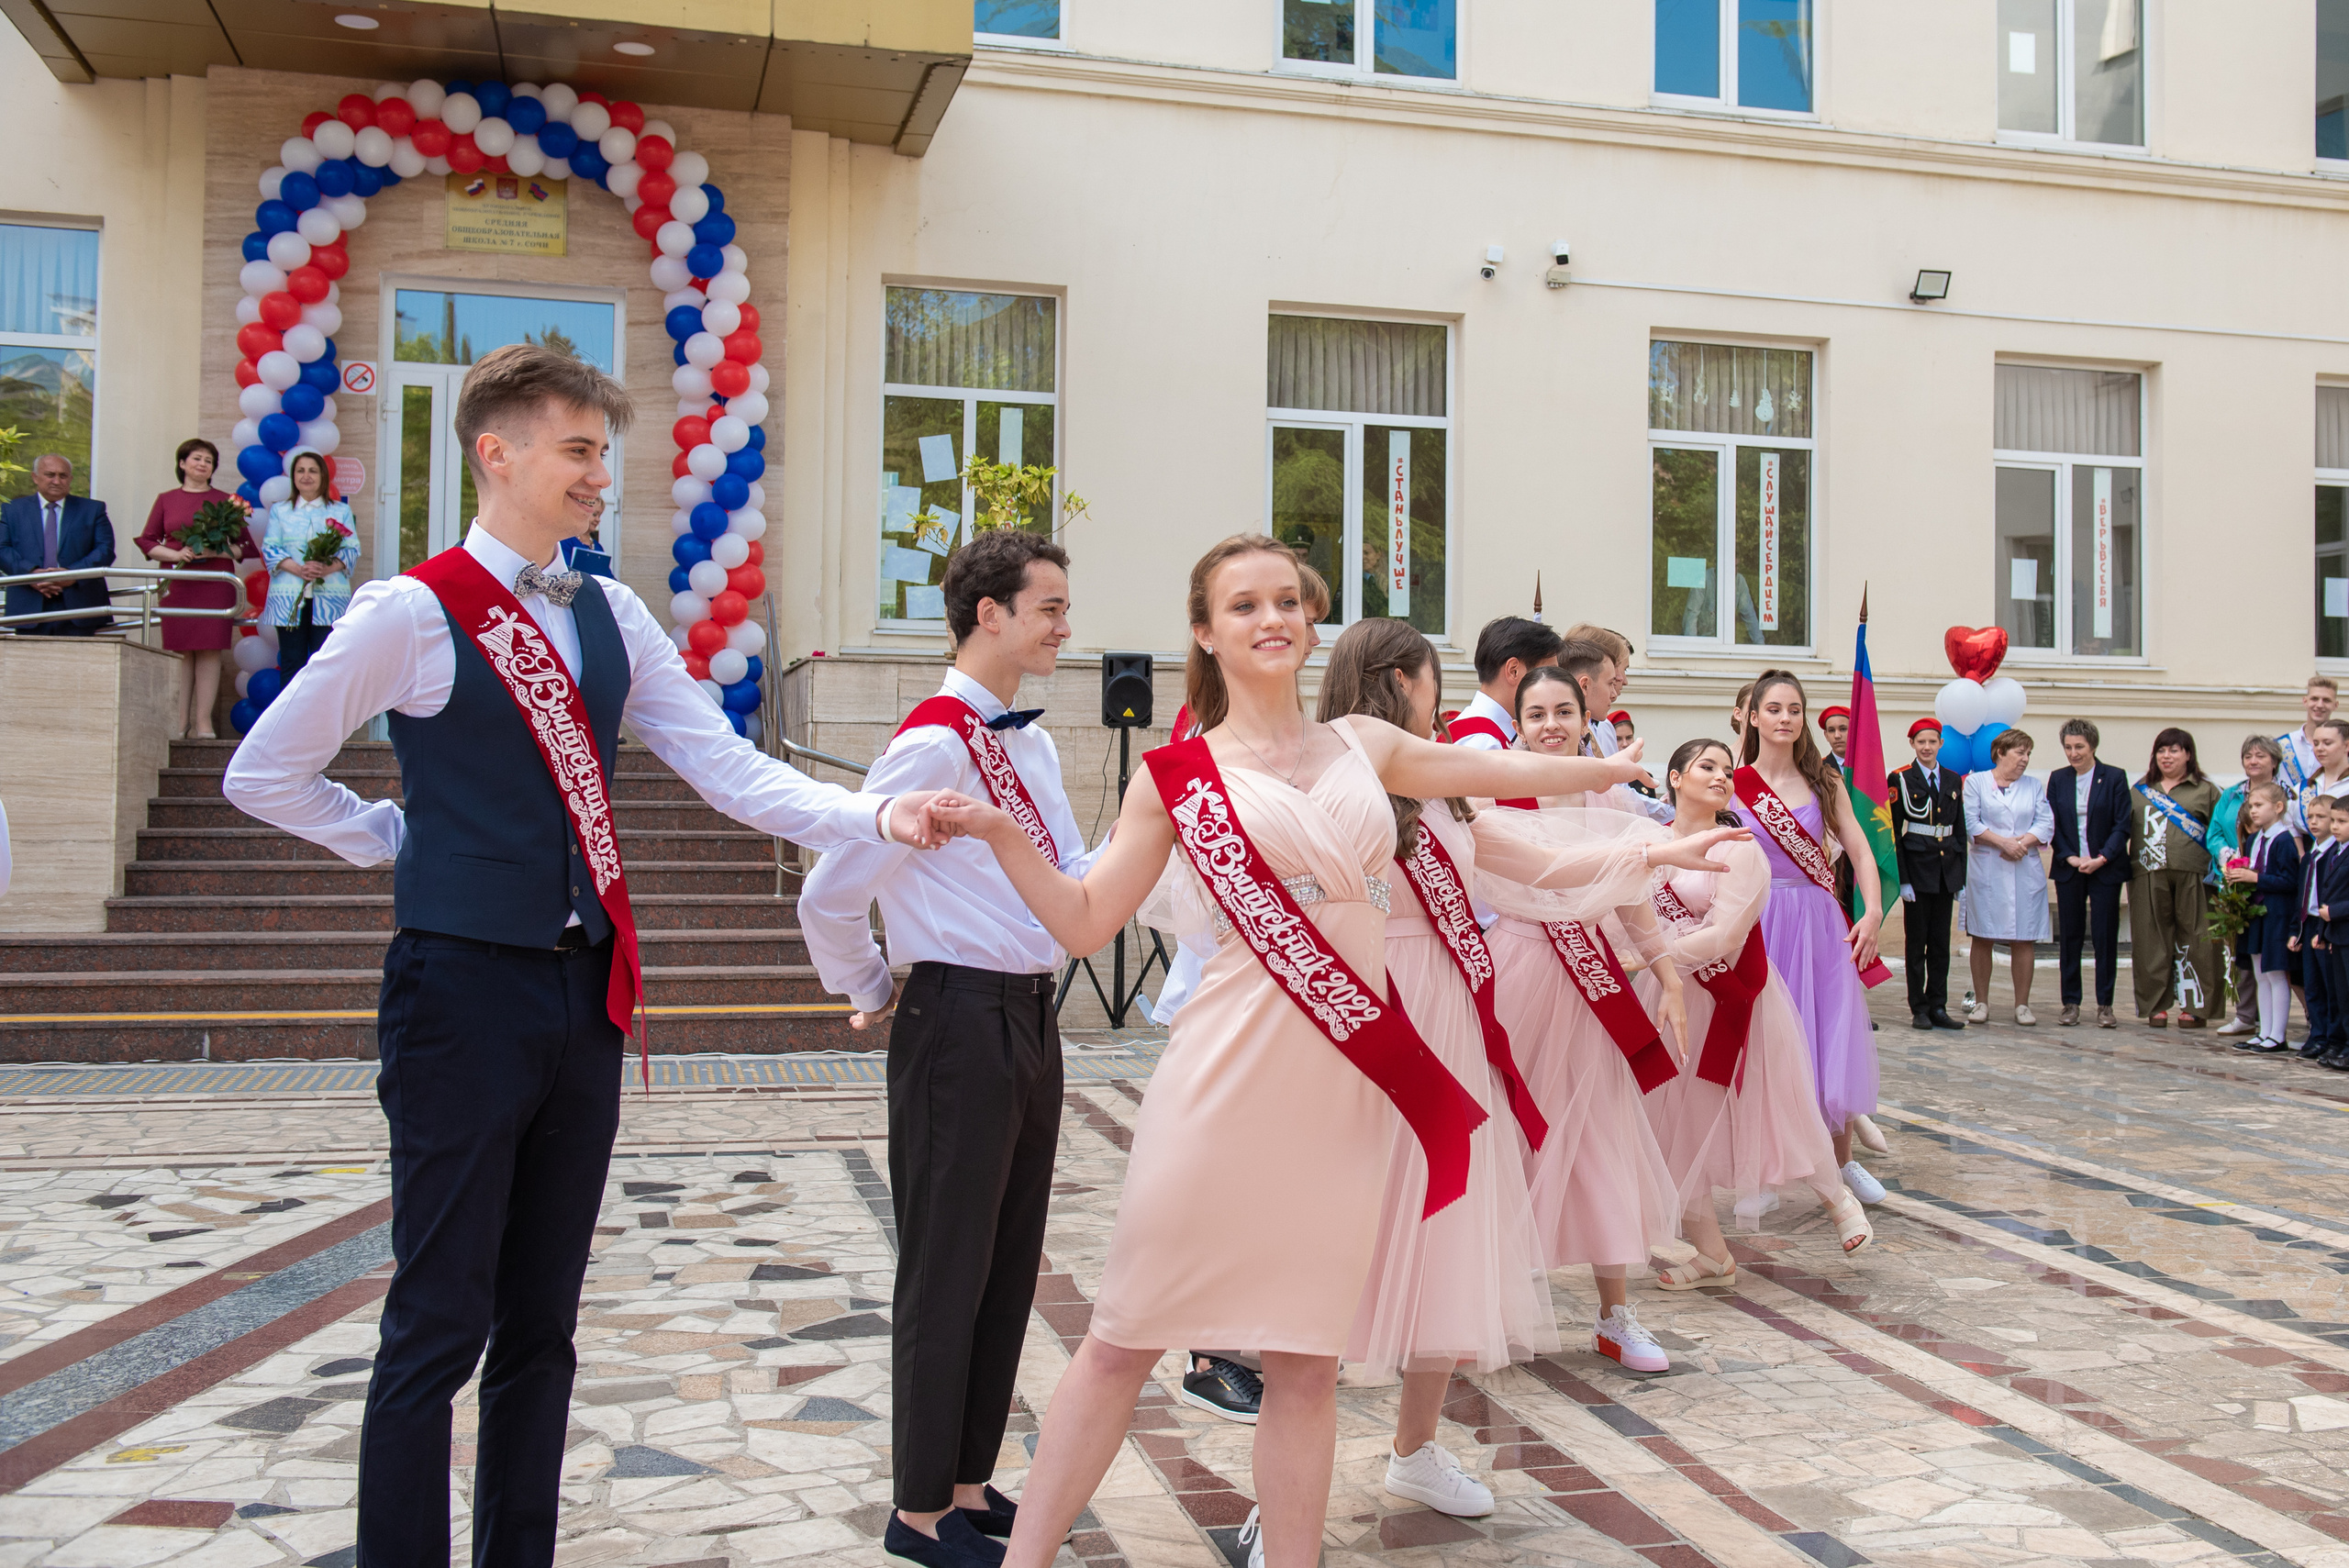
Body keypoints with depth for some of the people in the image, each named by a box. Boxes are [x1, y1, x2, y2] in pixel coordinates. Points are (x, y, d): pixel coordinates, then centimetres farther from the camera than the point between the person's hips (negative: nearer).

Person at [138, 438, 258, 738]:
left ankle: (203, 722, -5)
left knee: (210, 650, -5)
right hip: (176, 584, 1)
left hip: (215, 585, -1)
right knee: (180, 651, -1)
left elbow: (246, 546, 7)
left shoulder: (226, 501, 11)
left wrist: (217, 551, -11)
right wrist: (176, 554, -7)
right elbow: (146, 542, 10)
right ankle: (179, 722, 2)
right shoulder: (166, 500, 13)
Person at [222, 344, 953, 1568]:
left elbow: (727, 770, 2)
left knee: (542, 1318, 15)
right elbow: (262, 775, -1)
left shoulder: (613, 618, 9)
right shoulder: (411, 613, -8)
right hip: (463, 993, -6)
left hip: (584, 995, 6)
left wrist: (875, 814, -11)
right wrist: (404, 842, 1)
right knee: (442, 1319, 0)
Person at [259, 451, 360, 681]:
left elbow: (352, 550, 4)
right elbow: (269, 549, 4)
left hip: (328, 600, -1)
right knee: (291, 664, 0)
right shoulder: (280, 511, 15)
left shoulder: (341, 511, 14)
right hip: (289, 598, 1)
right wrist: (297, 569, -15)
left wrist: (328, 567, -16)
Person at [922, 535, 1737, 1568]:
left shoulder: (1363, 746, 13)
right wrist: (999, 833, -11)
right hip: (1229, 1074, -3)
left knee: (1308, 1358, 7)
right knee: (1124, 1338, 1)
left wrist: (1618, 768, 40)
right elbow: (1085, 922, 2)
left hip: (1345, 1084, 4)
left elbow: (1500, 772, 27)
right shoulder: (1181, 772, 2)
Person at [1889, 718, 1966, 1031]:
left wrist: (1962, 876, 8)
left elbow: (1960, 830, 14)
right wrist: (1903, 879, -13)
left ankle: (1938, 1007, 13)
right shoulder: (1900, 779, -3)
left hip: (1946, 869, 4)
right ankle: (1919, 1009, 8)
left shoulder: (1953, 780, 11)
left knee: (1941, 943, 8)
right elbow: (1894, 832, -7)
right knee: (1917, 942, 1)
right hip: (1917, 868, -4)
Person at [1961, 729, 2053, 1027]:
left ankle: (2022, 1005, 5)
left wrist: (2022, 842, -12)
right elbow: (1971, 823, -3)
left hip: (2026, 870, 2)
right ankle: (1981, 1002, 6)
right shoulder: (1976, 782, 8)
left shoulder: (2034, 787, 16)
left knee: (2024, 938, 0)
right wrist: (2003, 842, -13)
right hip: (1986, 871, -2)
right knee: (1982, 937, -1)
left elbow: (2046, 824, 5)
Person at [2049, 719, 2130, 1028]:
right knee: (2069, 935, 4)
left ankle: (2104, 1004, 7)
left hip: (2105, 868, -2)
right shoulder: (2057, 779, 7)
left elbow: (2122, 825, -4)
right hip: (2069, 867, 2)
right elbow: (2052, 825, 5)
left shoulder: (2114, 778, -1)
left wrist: (2101, 858, -14)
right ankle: (2071, 1002, 10)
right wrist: (2070, 858, -8)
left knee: (2105, 936, 0)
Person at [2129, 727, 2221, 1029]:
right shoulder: (2140, 789, 17)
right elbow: (2124, 828, 15)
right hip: (2149, 876, 2)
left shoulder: (2206, 791, 10)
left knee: (2191, 939, -1)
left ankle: (2193, 1006, 6)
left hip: (2191, 875, -2)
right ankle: (2156, 1005, 9)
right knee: (2153, 939, 2)